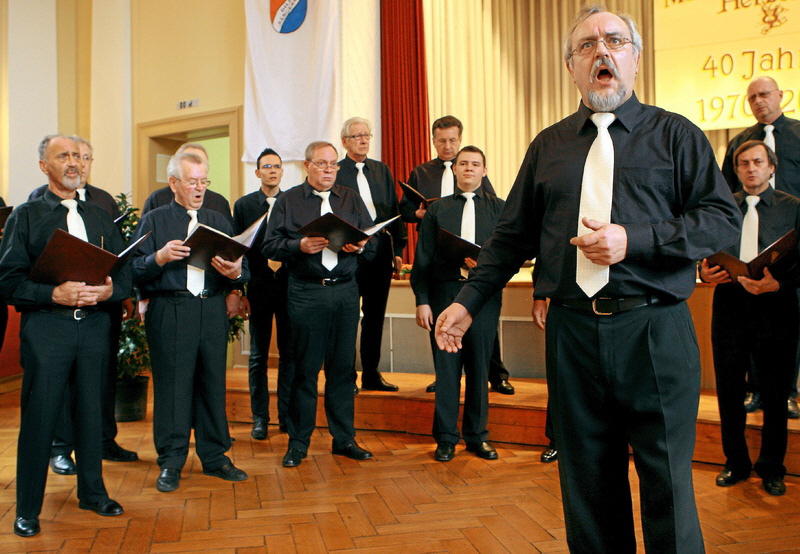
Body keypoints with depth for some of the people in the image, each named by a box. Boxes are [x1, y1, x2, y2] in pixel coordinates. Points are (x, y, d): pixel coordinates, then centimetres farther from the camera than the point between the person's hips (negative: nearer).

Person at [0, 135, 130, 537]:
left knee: (91, 411, 11)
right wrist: (55, 294, -18)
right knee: (39, 416, 1)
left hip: (94, 324, 3)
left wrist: (109, 289, -11)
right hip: (45, 326, -3)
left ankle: (92, 492, 26)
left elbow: (126, 272, 10)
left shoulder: (100, 218, 15)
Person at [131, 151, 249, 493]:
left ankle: (214, 457, 18)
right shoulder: (154, 221, 8)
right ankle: (170, 462, 13)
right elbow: (135, 271, -2)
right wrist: (160, 257, -19)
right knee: (171, 385, 0)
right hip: (170, 314, -3)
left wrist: (235, 272, -13)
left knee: (213, 383, 6)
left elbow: (241, 269, 9)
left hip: (213, 312, 3)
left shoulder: (219, 221, 18)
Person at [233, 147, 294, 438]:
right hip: (258, 288, 0)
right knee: (258, 356, 6)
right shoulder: (243, 205, 7)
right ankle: (260, 417, 16)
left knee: (289, 354, 4)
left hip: (289, 286, 0)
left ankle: (287, 415, 15)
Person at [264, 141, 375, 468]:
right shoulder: (288, 201, 8)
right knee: (305, 368, 2)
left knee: (343, 367, 7)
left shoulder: (351, 200, 16)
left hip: (346, 291, 3)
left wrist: (360, 246, -11)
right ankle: (298, 442, 14)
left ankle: (344, 438, 19)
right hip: (306, 294, -2)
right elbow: (271, 246, -1)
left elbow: (372, 245, 10)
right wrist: (300, 246, -17)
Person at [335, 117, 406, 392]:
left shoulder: (382, 170, 14)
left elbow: (394, 210, 13)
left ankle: (371, 374, 20)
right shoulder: (334, 172, 0)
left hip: (380, 252, 5)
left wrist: (398, 249, 7)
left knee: (375, 315, 10)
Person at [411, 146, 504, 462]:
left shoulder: (499, 209, 11)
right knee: (446, 366, 3)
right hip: (445, 293, 0)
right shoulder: (437, 210, 11)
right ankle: (446, 438, 14)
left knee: (479, 366, 7)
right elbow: (422, 259, 6)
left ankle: (477, 436, 20)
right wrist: (422, 300, -2)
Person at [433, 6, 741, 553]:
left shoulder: (676, 134, 6)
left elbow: (724, 219, -2)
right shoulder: (548, 146, 13)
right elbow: (513, 235, 14)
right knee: (588, 482, 12)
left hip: (654, 329, -2)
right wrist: (468, 301, 7)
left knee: (667, 481, 4)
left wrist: (634, 240, -15)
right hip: (572, 331, 3)